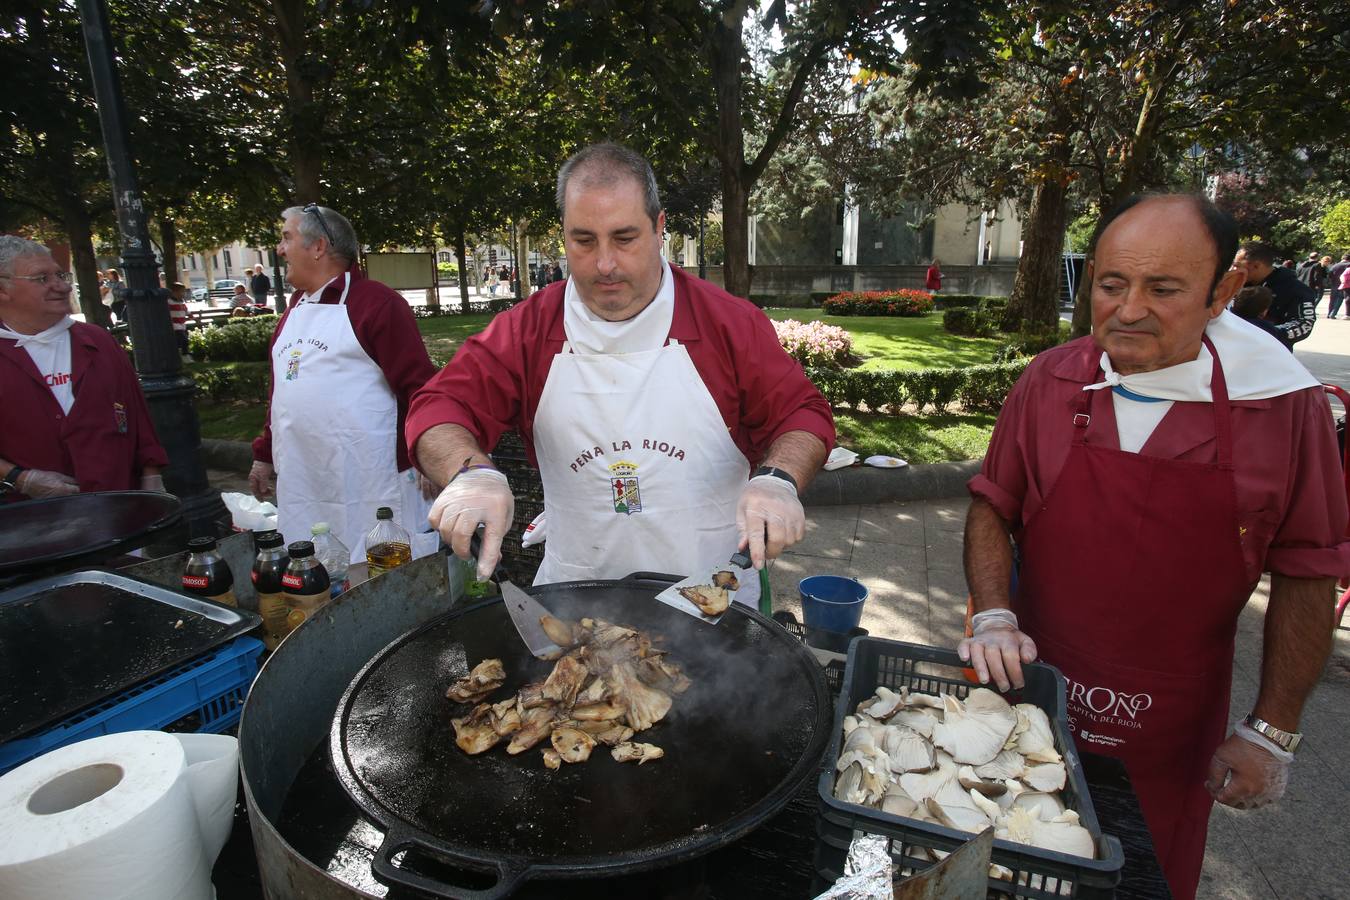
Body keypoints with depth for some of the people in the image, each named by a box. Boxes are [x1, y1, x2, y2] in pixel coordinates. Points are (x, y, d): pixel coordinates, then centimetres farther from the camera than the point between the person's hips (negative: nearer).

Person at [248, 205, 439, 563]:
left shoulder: (376, 303, -10)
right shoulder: (296, 306, 15)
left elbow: (418, 383, -14)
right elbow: (281, 388, 21)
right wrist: (264, 454, 22)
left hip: (369, 485, -8)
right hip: (302, 486, 8)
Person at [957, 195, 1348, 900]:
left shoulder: (1285, 405, -12)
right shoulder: (1048, 381, -9)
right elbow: (992, 506, -1)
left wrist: (1272, 731, -3)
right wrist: (993, 616, -14)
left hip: (1173, 733, -1)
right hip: (1035, 693, 1)